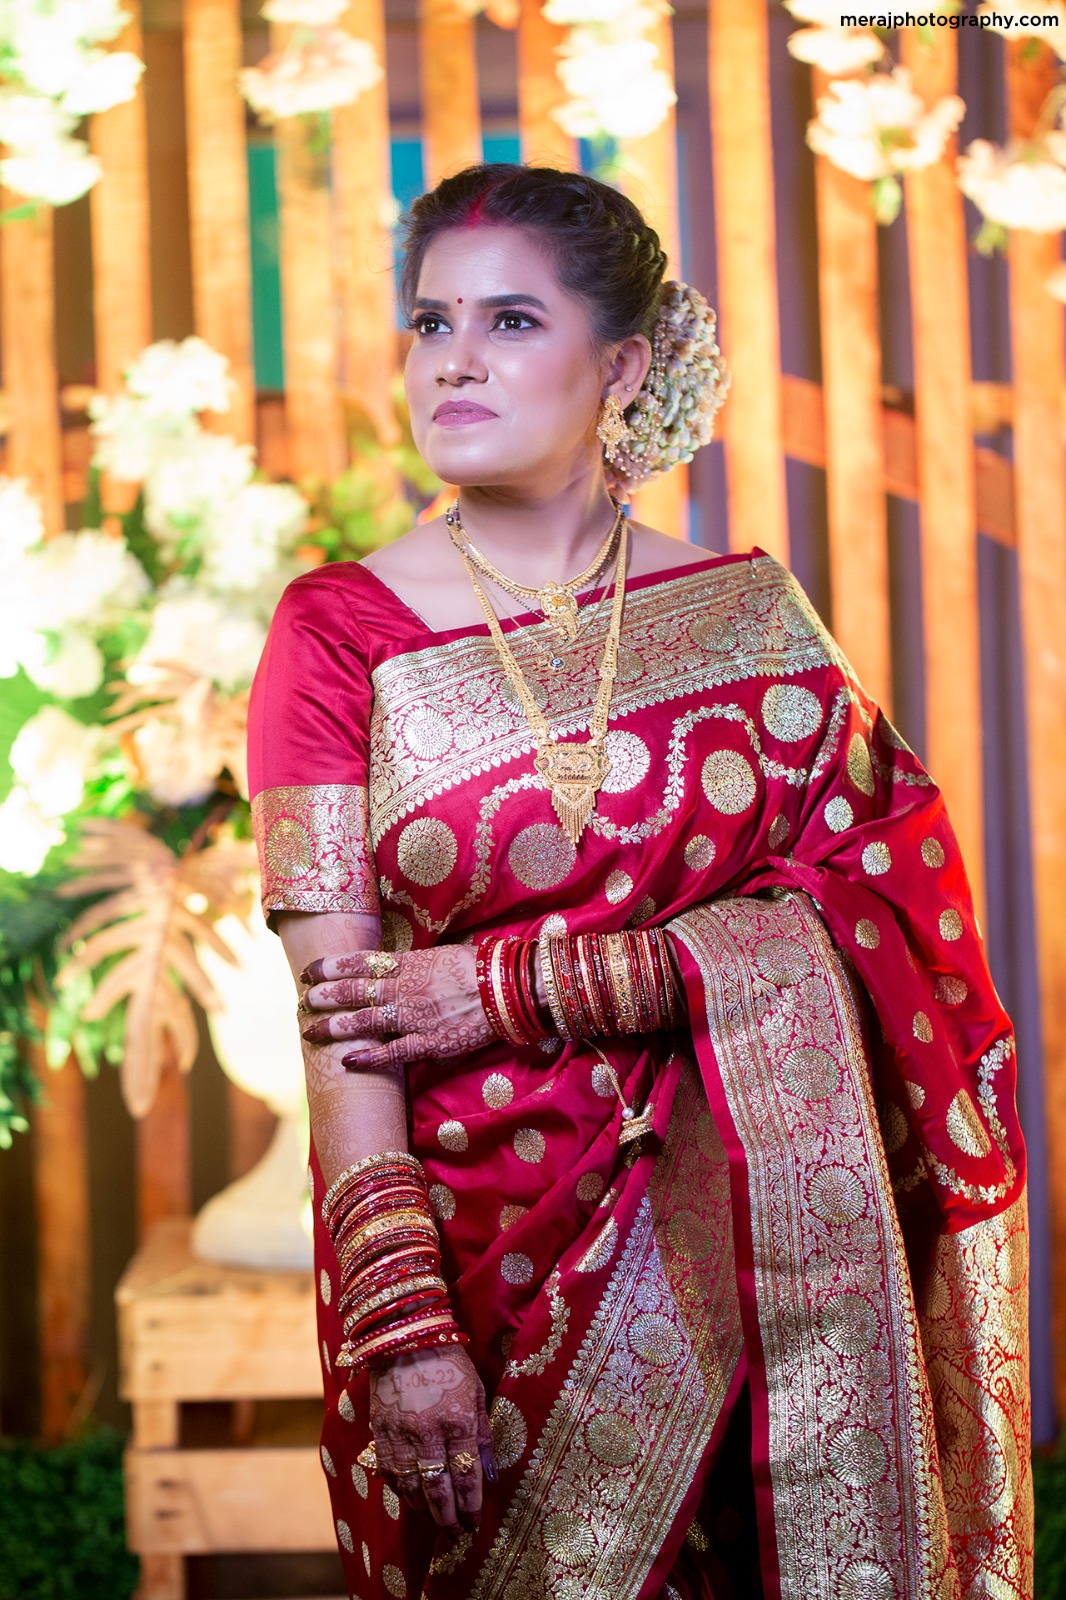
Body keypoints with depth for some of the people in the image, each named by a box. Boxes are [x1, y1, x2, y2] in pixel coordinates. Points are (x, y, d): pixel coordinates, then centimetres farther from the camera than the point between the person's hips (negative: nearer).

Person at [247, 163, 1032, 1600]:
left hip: (751, 1250, 1)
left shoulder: (744, 611, 0)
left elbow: (864, 903, -9)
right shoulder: (340, 633, -4)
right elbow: (339, 1015, -9)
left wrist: (516, 985, -17)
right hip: (480, 1254, -1)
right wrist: (402, 1324, -18)